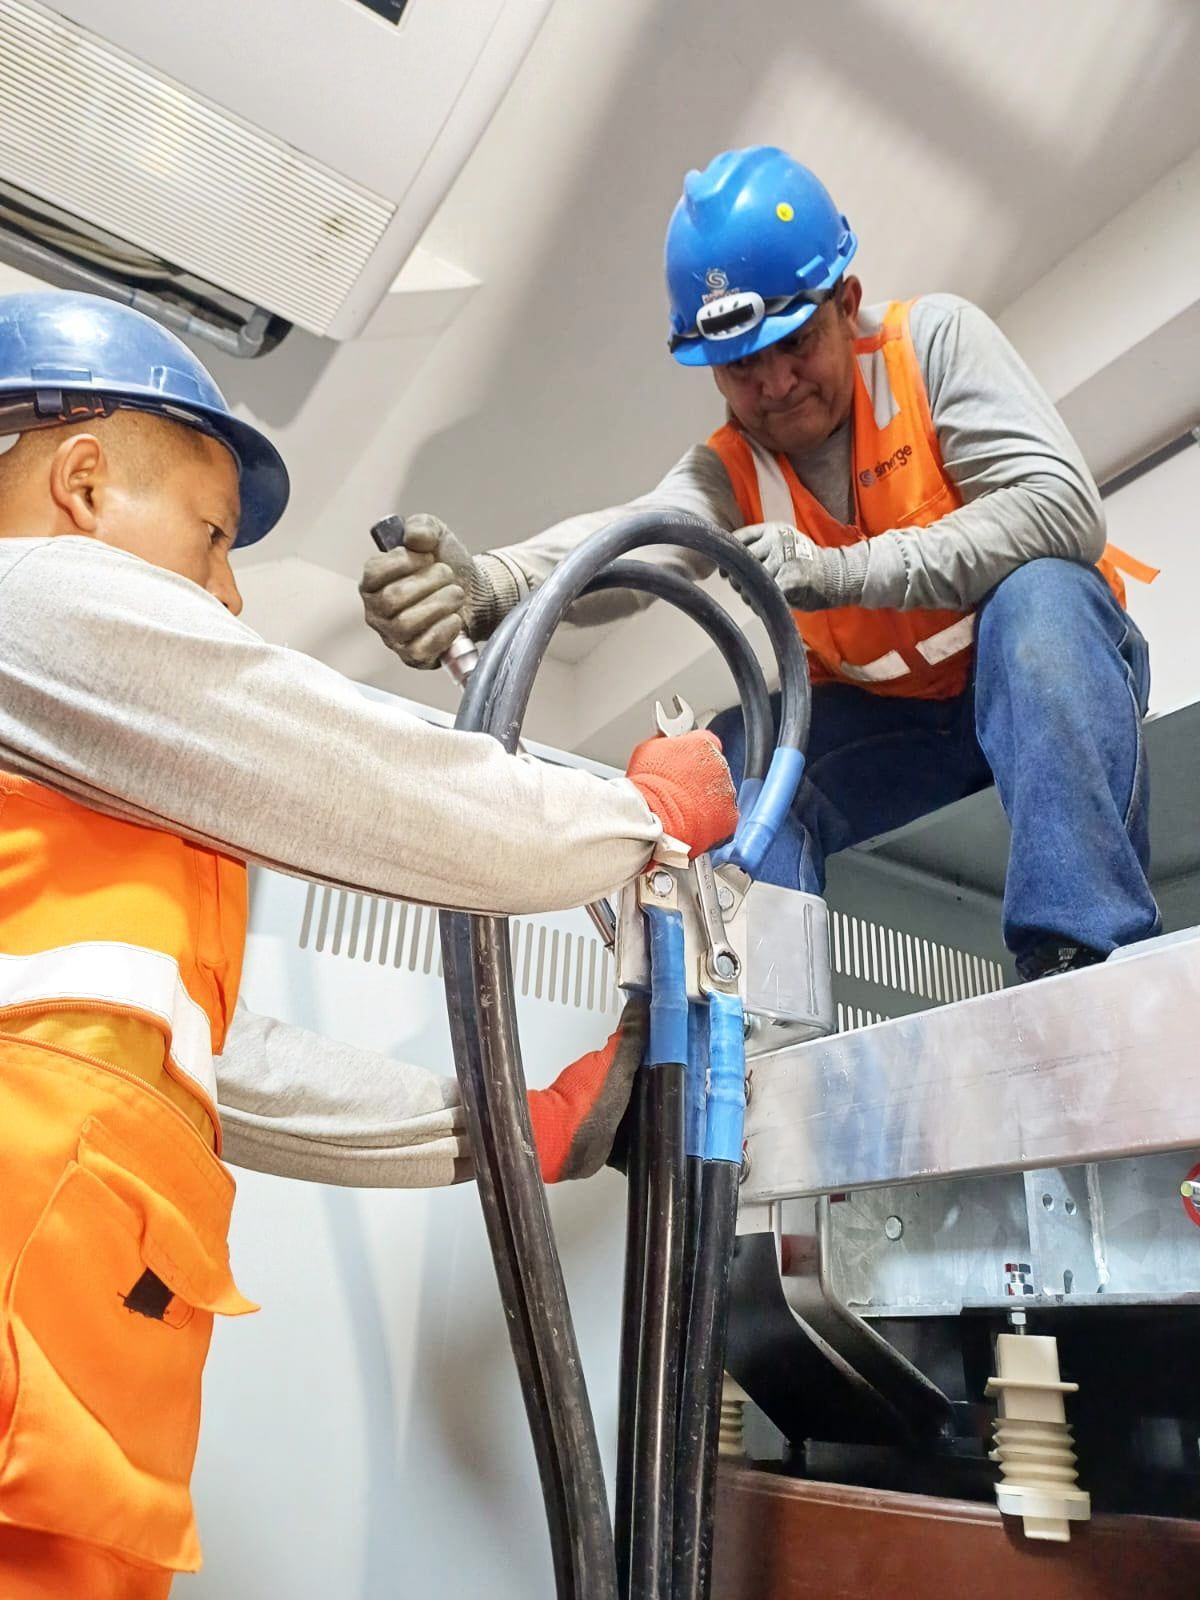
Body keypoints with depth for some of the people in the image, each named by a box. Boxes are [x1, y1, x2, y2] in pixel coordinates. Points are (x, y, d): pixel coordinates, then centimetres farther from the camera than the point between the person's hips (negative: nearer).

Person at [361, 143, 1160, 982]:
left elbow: (1066, 512, -25)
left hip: (1049, 665, -2)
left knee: (1039, 592, -35)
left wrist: (843, 571, -34)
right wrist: (487, 584, -53)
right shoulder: (730, 471, -7)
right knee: (737, 758, -21)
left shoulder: (936, 338, -13)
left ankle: (1086, 962, -36)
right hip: (891, 717, 3)